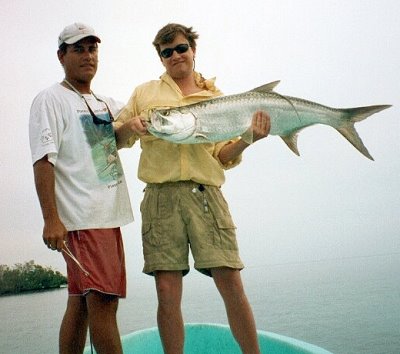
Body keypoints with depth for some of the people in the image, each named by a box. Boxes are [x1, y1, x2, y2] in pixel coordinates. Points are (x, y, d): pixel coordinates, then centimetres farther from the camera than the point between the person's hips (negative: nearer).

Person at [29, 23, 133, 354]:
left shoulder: (106, 103, 20)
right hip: (83, 216, -8)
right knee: (103, 299, -12)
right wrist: (51, 218, -20)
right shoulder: (51, 99, -2)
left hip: (108, 215, 8)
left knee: (81, 303, 11)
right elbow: (43, 161, -11)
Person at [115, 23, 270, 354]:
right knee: (167, 292, -3)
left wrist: (246, 139, -7)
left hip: (206, 195, 0)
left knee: (232, 285, -8)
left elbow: (223, 158, 12)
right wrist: (129, 126, -3)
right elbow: (117, 140, 19)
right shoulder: (145, 93, 18)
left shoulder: (216, 98, 16)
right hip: (161, 197, 1)